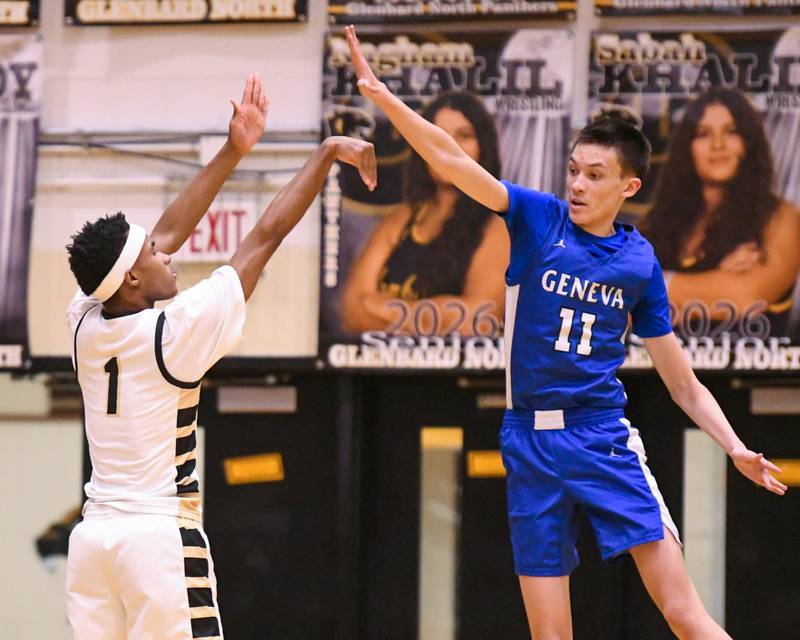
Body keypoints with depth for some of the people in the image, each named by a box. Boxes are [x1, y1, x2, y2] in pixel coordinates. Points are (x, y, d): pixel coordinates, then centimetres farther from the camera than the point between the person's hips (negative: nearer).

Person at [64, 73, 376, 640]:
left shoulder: (86, 324, 6)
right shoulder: (174, 332, -11)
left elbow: (167, 232, 17)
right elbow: (266, 236, -5)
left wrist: (233, 152, 21)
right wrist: (327, 153, 4)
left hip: (94, 533, 7)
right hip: (161, 533, -6)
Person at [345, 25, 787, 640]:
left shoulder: (640, 262, 5)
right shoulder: (538, 218, 3)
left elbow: (684, 384, 9)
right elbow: (452, 160, -9)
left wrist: (735, 448, -4)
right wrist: (382, 95, -22)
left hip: (605, 438, -1)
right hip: (530, 443, 1)